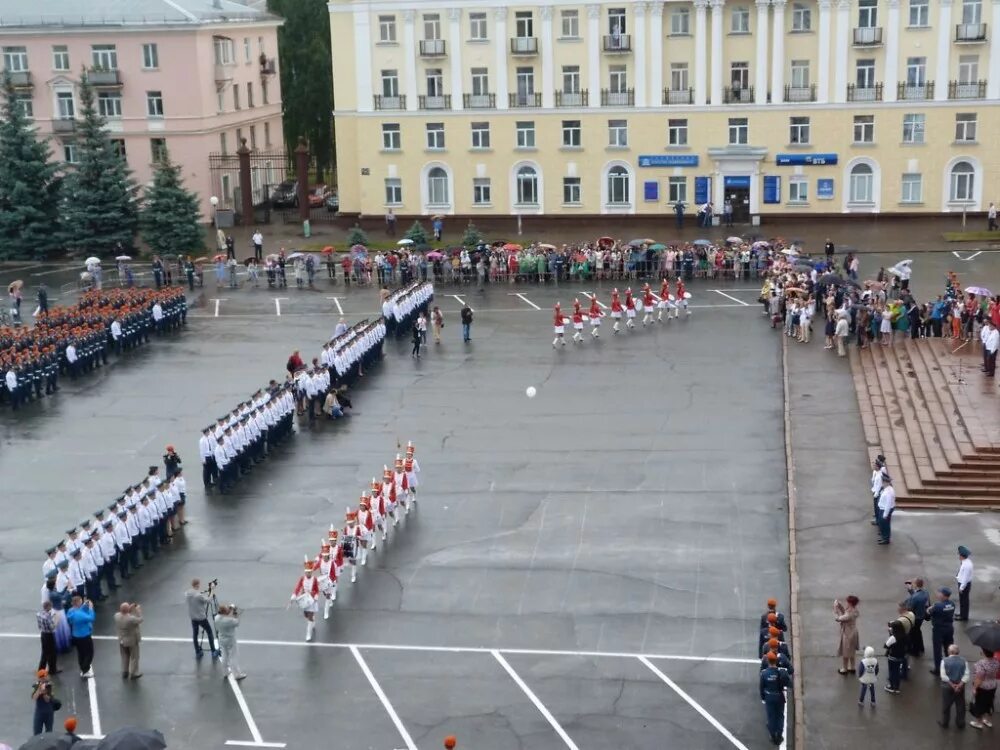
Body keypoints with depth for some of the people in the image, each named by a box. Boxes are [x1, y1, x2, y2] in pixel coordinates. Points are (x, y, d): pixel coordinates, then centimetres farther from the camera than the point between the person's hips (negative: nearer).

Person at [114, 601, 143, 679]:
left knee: (124, 657, 24)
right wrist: (138, 611, -7)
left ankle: (124, 673, 37)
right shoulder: (131, 619, -35)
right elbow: (140, 620, -17)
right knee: (134, 657, 16)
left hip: (121, 641, 5)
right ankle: (133, 674, 29)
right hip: (132, 641, -5)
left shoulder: (116, 616, -19)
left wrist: (130, 609, -5)